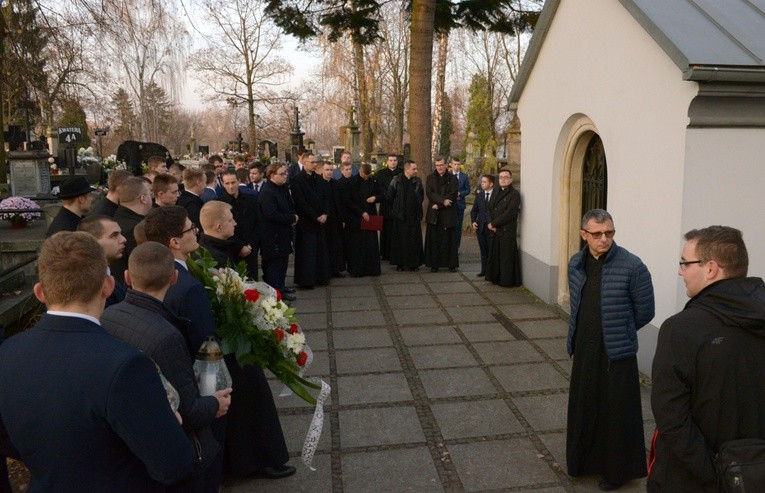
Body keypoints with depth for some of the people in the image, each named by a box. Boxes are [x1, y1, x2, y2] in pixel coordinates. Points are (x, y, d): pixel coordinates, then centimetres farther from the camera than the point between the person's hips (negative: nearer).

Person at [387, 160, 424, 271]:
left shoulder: (418, 181, 4)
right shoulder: (396, 181, -6)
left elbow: (422, 196, 18)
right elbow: (389, 197, 0)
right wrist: (396, 208, 9)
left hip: (414, 216, 3)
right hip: (400, 216, -2)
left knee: (414, 240, 3)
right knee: (400, 240, 2)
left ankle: (414, 263, 11)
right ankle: (400, 263, 11)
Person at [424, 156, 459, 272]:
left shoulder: (452, 178, 3)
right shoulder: (430, 178, 9)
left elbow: (453, 195, -6)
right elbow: (429, 193, -4)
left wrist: (438, 205, -10)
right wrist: (443, 200, -16)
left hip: (448, 213, -1)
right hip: (433, 214, 1)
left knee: (449, 239, 2)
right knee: (434, 240, 1)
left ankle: (451, 264, 8)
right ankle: (434, 264, 6)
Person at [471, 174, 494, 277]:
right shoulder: (479, 195, 10)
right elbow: (474, 210, 15)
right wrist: (473, 221, 1)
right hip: (480, 227, 5)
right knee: (483, 250, 11)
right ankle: (484, 270, 18)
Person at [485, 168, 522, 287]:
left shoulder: (514, 194, -7)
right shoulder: (496, 192, 16)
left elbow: (509, 213, -16)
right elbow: (488, 209, 13)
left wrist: (494, 223, -13)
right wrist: (489, 223, -5)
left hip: (507, 232, -7)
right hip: (493, 232, 7)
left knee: (506, 258, -1)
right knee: (494, 256, 12)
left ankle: (507, 281, 9)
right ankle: (495, 278, 24)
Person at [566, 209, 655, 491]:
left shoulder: (632, 267, -17)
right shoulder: (575, 264, 1)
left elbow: (645, 312, -7)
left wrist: (619, 332, 5)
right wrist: (577, 335, 12)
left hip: (617, 353, -5)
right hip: (583, 351, 5)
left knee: (617, 413, 8)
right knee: (583, 408, 18)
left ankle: (617, 470, 30)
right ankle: (585, 460, 40)